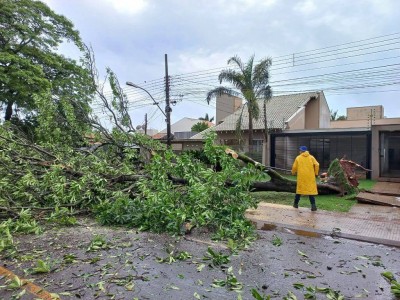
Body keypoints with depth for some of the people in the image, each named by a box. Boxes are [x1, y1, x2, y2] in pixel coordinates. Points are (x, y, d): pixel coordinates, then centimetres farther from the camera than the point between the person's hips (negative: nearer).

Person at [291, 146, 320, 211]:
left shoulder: (298, 158, 3)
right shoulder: (311, 157, 5)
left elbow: (294, 167, 4)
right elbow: (317, 165, -4)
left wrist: (293, 173, 23)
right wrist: (316, 173, 7)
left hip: (301, 177, 0)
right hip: (310, 177, 0)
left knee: (299, 189, 12)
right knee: (311, 190, 2)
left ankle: (296, 204, 21)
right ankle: (313, 205, -8)